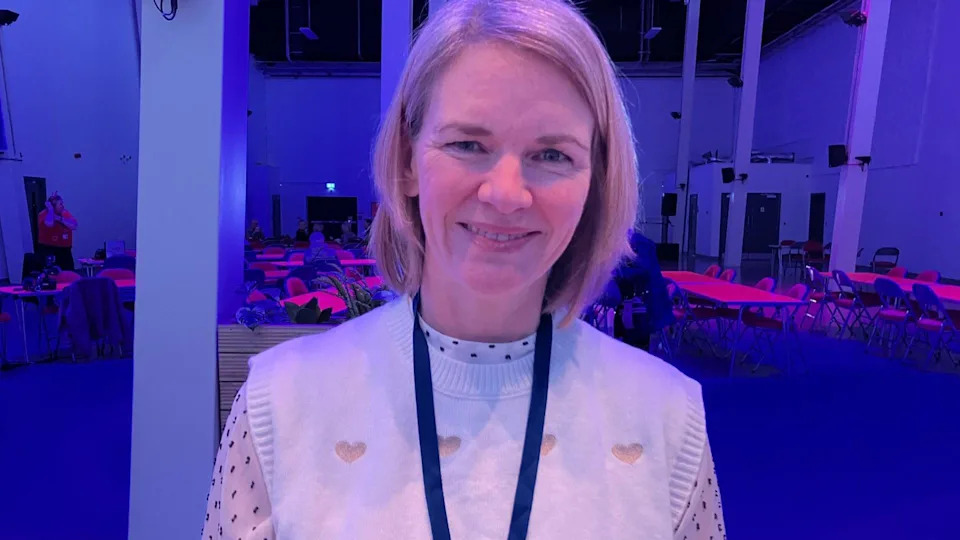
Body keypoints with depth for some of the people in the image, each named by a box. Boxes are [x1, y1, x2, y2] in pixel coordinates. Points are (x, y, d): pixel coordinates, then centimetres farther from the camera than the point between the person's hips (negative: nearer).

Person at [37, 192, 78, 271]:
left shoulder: (65, 213, 5)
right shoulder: (44, 214, -9)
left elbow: (74, 226, -8)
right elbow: (49, 224, -31)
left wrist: (60, 219, -17)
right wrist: (50, 209, -19)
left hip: (65, 249, 5)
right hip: (48, 249, -5)